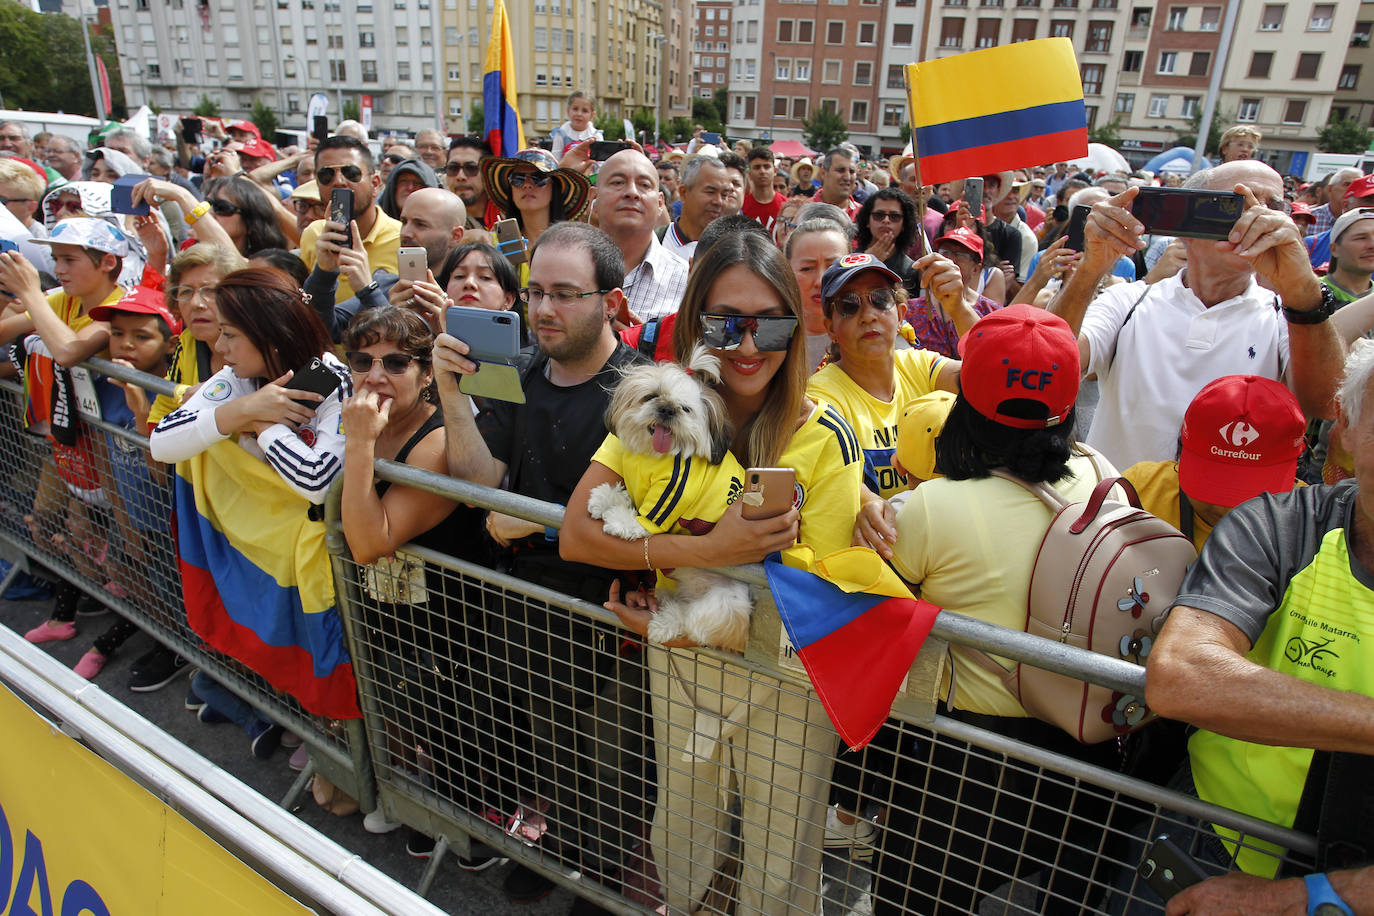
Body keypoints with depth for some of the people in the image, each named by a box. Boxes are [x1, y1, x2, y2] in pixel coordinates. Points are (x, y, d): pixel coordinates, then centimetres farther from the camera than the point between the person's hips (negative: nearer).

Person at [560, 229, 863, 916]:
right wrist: (707, 550, -30)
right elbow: (575, 534, -19)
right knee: (680, 844, 26)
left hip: (786, 677, -2)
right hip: (678, 663, 3)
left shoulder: (823, 437, -17)